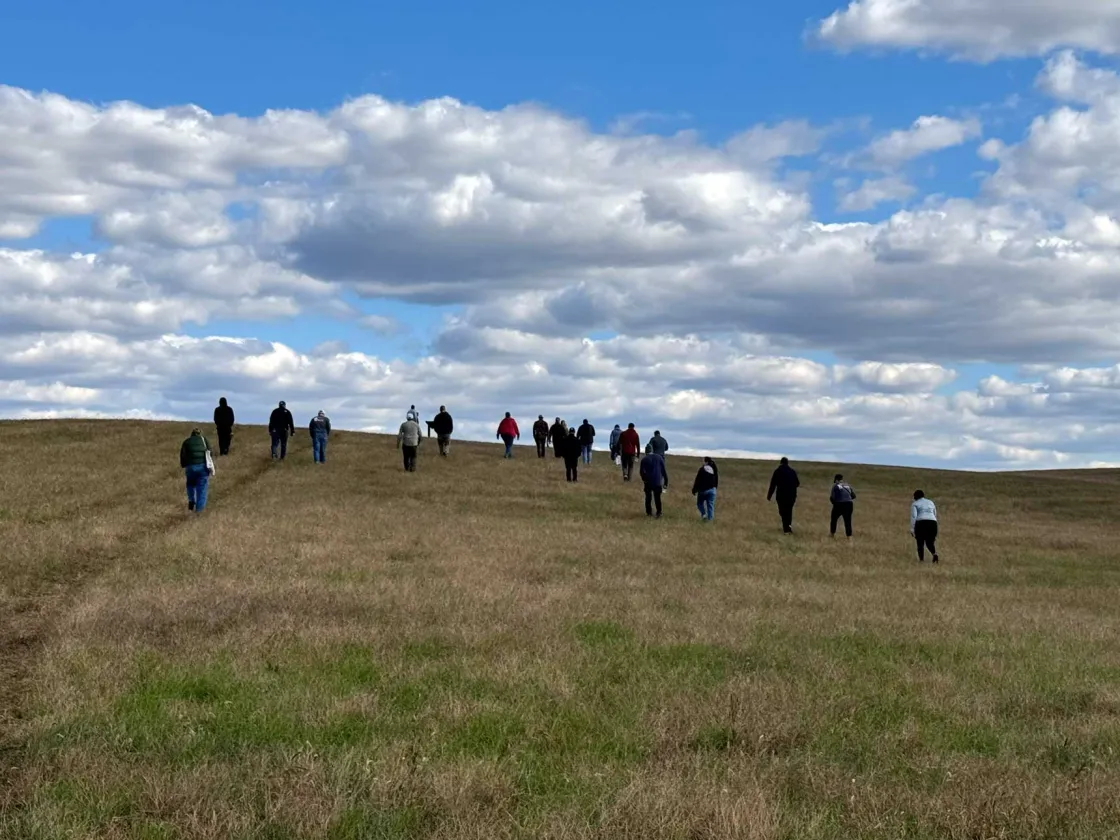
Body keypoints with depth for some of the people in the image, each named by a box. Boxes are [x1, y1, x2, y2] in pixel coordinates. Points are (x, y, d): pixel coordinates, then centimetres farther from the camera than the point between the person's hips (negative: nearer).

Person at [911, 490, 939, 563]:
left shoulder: (915, 504, 9)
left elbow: (913, 516, -4)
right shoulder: (931, 502, 24)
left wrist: (912, 529, -7)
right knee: (930, 542, 13)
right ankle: (934, 554, -14)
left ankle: (921, 559, 3)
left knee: (920, 542, 10)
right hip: (932, 522, 4)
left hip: (921, 523, -4)